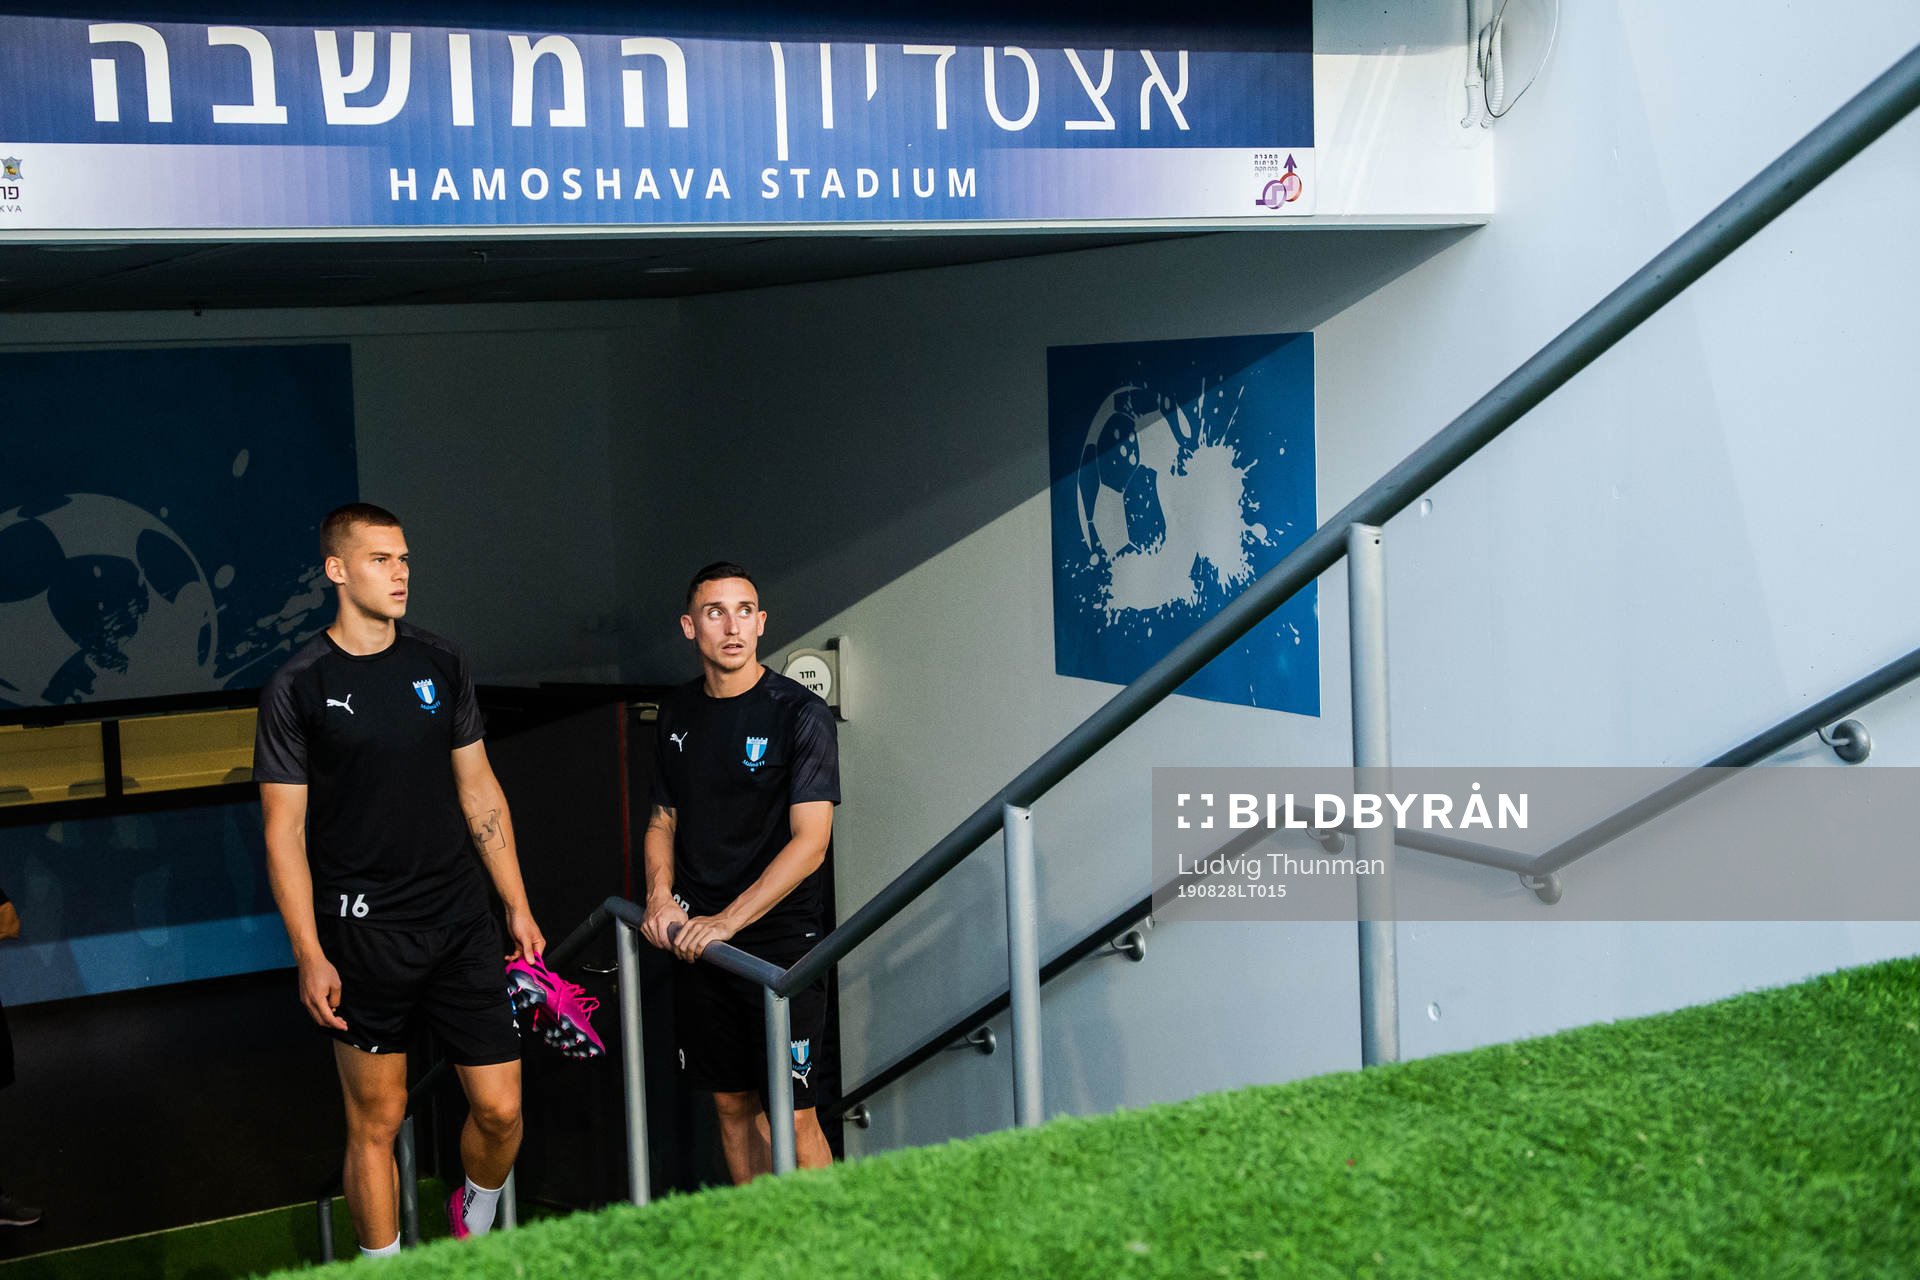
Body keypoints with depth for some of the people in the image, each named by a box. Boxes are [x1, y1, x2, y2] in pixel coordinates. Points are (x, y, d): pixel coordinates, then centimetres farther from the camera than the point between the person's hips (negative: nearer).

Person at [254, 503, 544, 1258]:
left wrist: (517, 907, 10)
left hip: (461, 921, 3)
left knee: (500, 1107, 2)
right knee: (377, 1119, 4)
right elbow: (284, 829, -4)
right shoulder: (297, 687, -4)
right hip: (363, 933, -3)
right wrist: (309, 955, -10)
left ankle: (475, 1226, 30)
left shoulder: (440, 665, 8)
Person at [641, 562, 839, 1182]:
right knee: (732, 1103, 12)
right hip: (696, 939, 6)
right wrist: (661, 893, -1)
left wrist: (726, 922, -22)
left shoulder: (799, 712, -9)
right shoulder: (678, 712, 9)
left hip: (779, 941, -5)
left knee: (791, 1115, -7)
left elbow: (809, 842, -16)